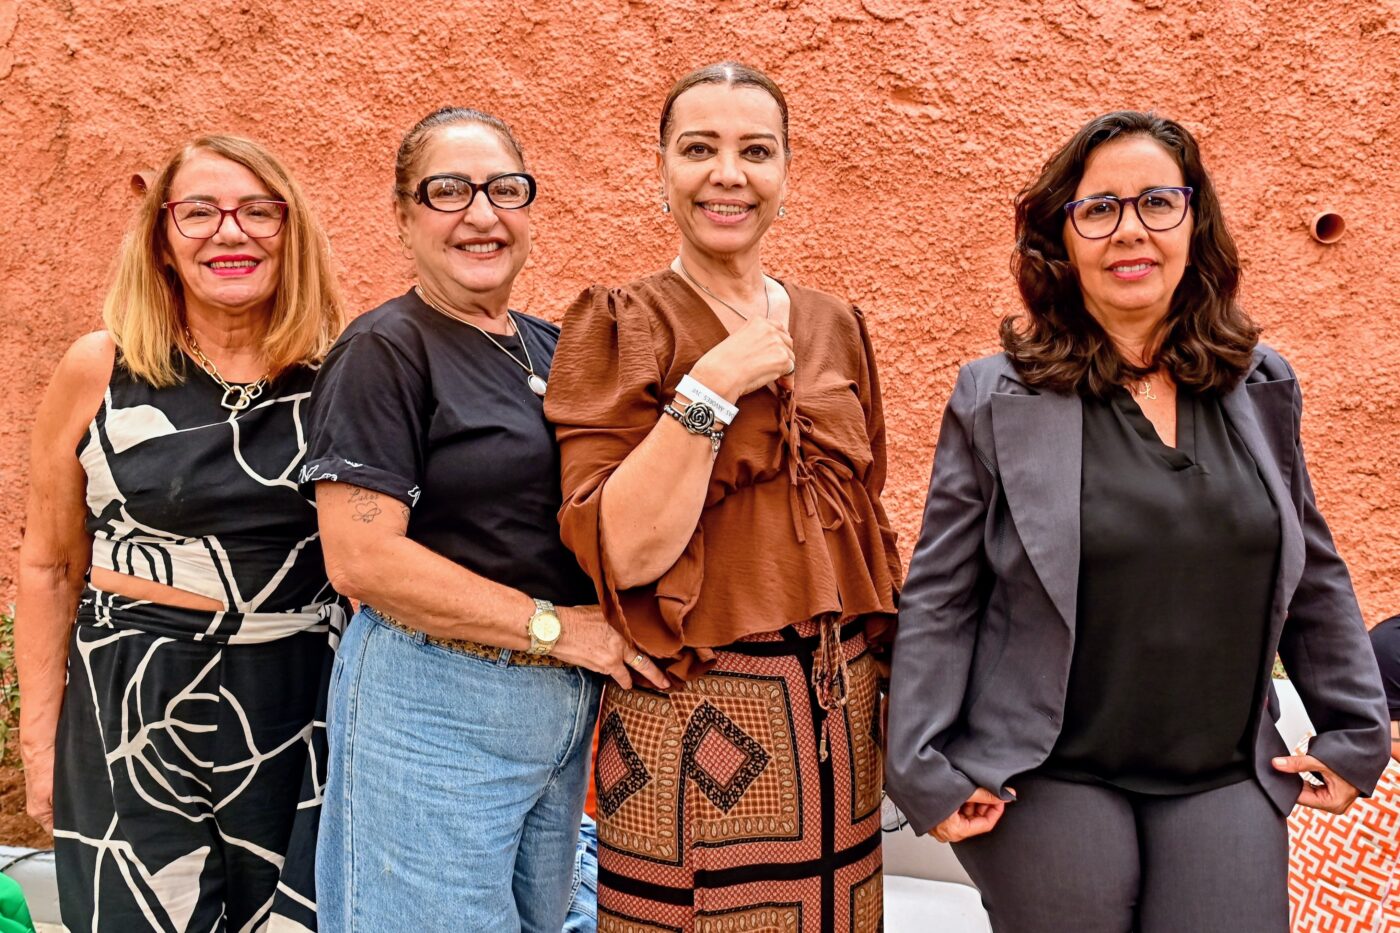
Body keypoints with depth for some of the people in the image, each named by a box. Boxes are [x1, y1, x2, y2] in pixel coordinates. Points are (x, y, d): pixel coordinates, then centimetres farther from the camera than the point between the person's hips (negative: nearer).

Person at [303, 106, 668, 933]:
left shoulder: (551, 349, 11)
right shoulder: (385, 352, -10)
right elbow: (360, 559, -19)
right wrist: (554, 626, -17)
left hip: (566, 708, 7)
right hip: (434, 705, -7)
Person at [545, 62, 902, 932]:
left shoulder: (835, 327, 8)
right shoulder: (622, 328, -6)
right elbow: (623, 552, -17)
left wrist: (892, 673, 12)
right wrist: (711, 389, -20)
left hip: (839, 706, 5)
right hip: (696, 720, -5)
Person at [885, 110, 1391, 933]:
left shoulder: (1261, 390, 5)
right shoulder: (997, 399, -6)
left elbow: (1313, 576, 14)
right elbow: (940, 595, -4)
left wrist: (1354, 733, 12)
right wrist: (926, 768, -8)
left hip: (1226, 781, 3)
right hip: (1049, 784, -3)